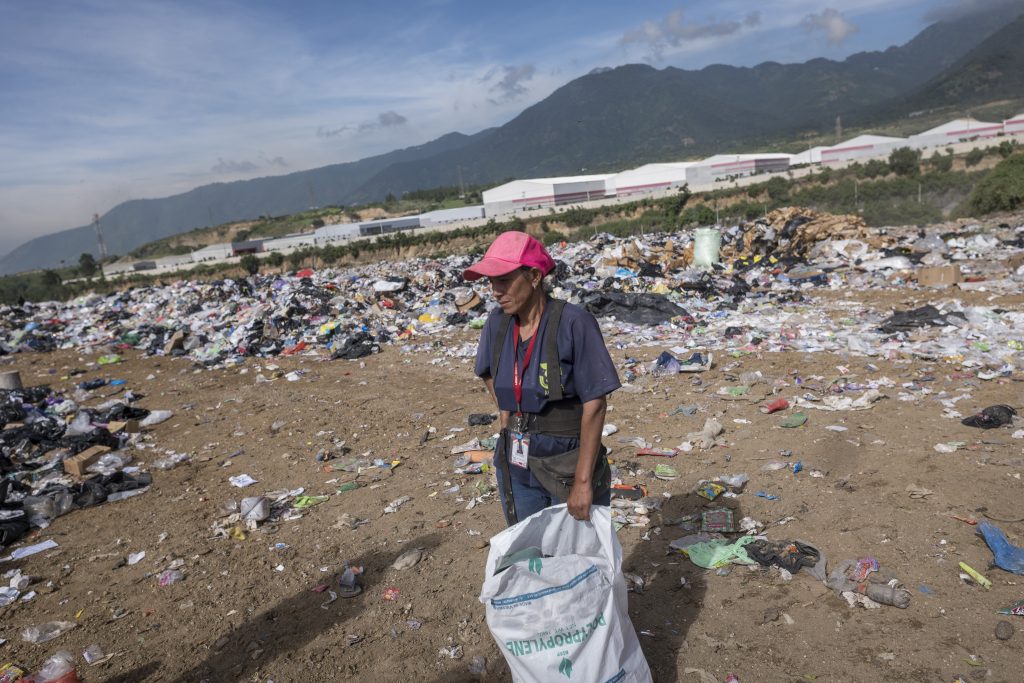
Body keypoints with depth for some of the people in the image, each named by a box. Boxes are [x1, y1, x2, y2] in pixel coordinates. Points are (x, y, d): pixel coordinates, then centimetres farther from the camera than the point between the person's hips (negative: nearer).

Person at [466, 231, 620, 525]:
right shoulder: (498, 322, -3)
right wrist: (505, 415, 8)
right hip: (516, 467, 5)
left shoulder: (574, 323, -19)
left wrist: (583, 482, -18)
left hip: (569, 465, -5)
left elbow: (595, 405, -18)